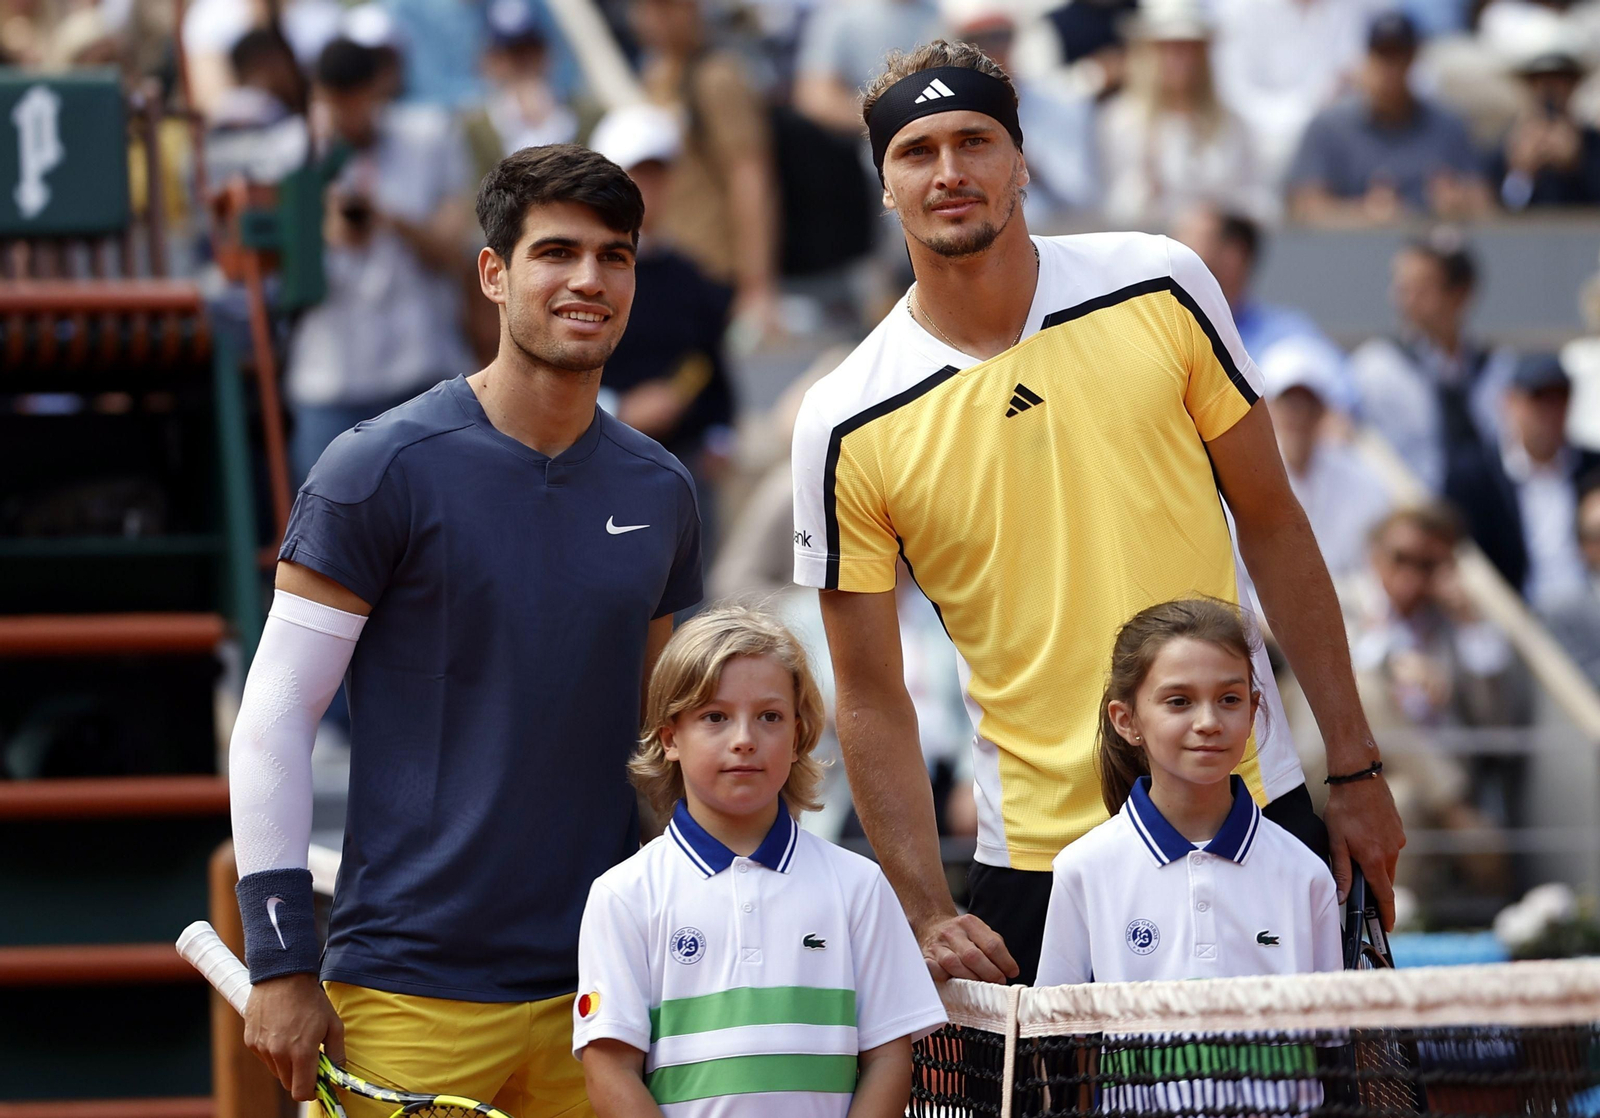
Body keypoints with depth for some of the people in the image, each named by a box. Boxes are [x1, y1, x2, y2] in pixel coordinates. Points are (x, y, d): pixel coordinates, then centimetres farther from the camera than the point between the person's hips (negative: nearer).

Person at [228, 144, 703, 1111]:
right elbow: (275, 715, -5)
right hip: (410, 995, -4)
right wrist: (283, 964, -10)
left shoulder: (660, 493, 11)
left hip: (594, 991, 4)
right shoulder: (383, 470, -5)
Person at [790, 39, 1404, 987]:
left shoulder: (1161, 287, -2)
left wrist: (1355, 767, 3)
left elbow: (1271, 524, 5)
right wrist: (928, 914, -11)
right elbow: (873, 700, -1)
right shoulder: (847, 428, -6)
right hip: (1038, 859, -1)